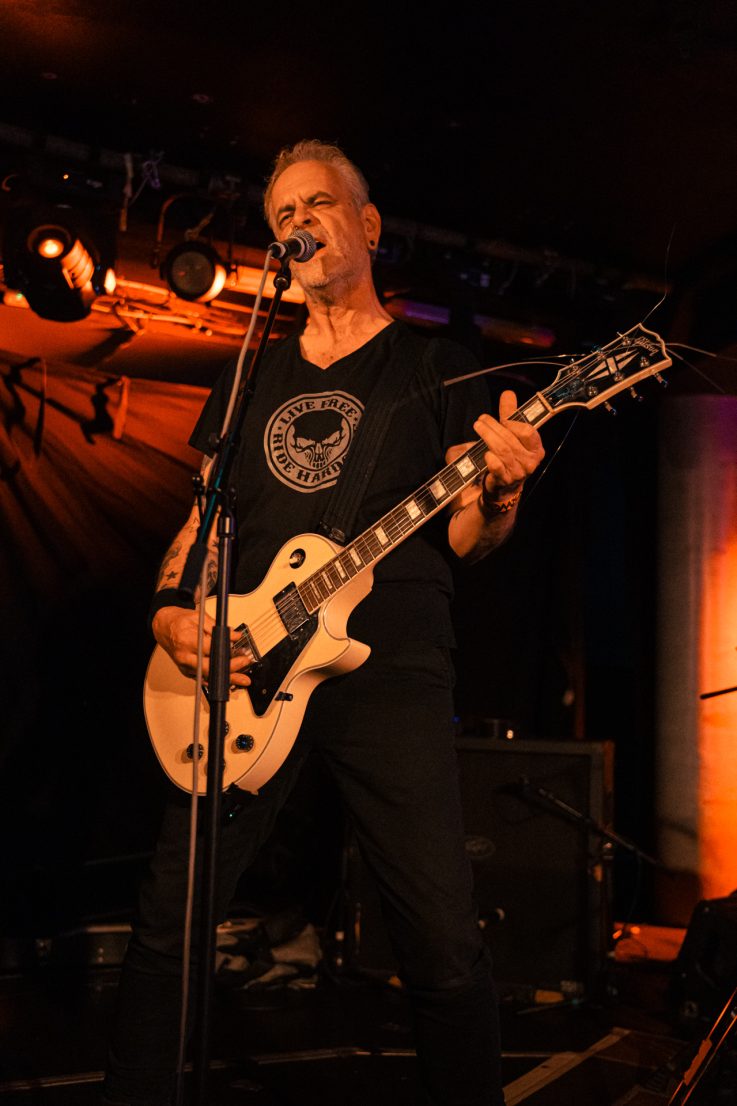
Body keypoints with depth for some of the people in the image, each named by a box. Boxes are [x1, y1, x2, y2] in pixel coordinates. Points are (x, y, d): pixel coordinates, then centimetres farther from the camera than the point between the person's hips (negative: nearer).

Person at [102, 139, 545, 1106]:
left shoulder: (437, 367, 9)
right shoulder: (250, 379, 19)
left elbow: (461, 540, 3)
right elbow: (200, 518, 20)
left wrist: (499, 489, -19)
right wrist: (169, 611, 1)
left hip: (391, 673, -3)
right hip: (244, 675, 3)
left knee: (445, 946, -6)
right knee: (170, 919, 1)